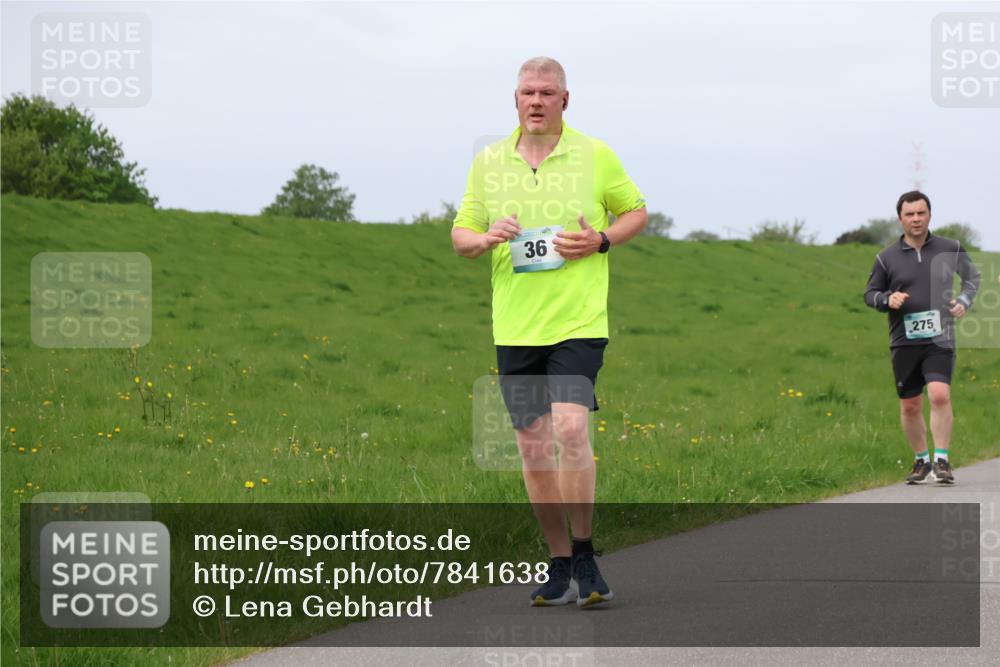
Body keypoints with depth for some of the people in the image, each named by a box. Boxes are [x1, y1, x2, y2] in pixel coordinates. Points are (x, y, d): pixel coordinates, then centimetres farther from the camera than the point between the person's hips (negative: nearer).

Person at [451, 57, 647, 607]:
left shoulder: (595, 156, 2)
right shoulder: (488, 161, 9)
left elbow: (636, 211, 13)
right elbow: (460, 235, 14)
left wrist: (600, 241, -7)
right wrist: (484, 238, -9)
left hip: (578, 319, -3)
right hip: (514, 326, 3)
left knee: (571, 429, -19)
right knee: (534, 446, 5)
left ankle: (584, 554, -7)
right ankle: (560, 564, 15)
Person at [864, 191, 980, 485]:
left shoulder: (950, 249, 3)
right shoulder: (887, 258, 2)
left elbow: (973, 276, 20)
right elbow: (870, 293, 11)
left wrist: (964, 300, 2)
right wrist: (887, 299, -11)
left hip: (940, 339, -2)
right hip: (904, 342, 2)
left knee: (940, 395, -20)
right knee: (910, 407, 6)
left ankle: (942, 460, -13)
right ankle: (921, 460, 24)